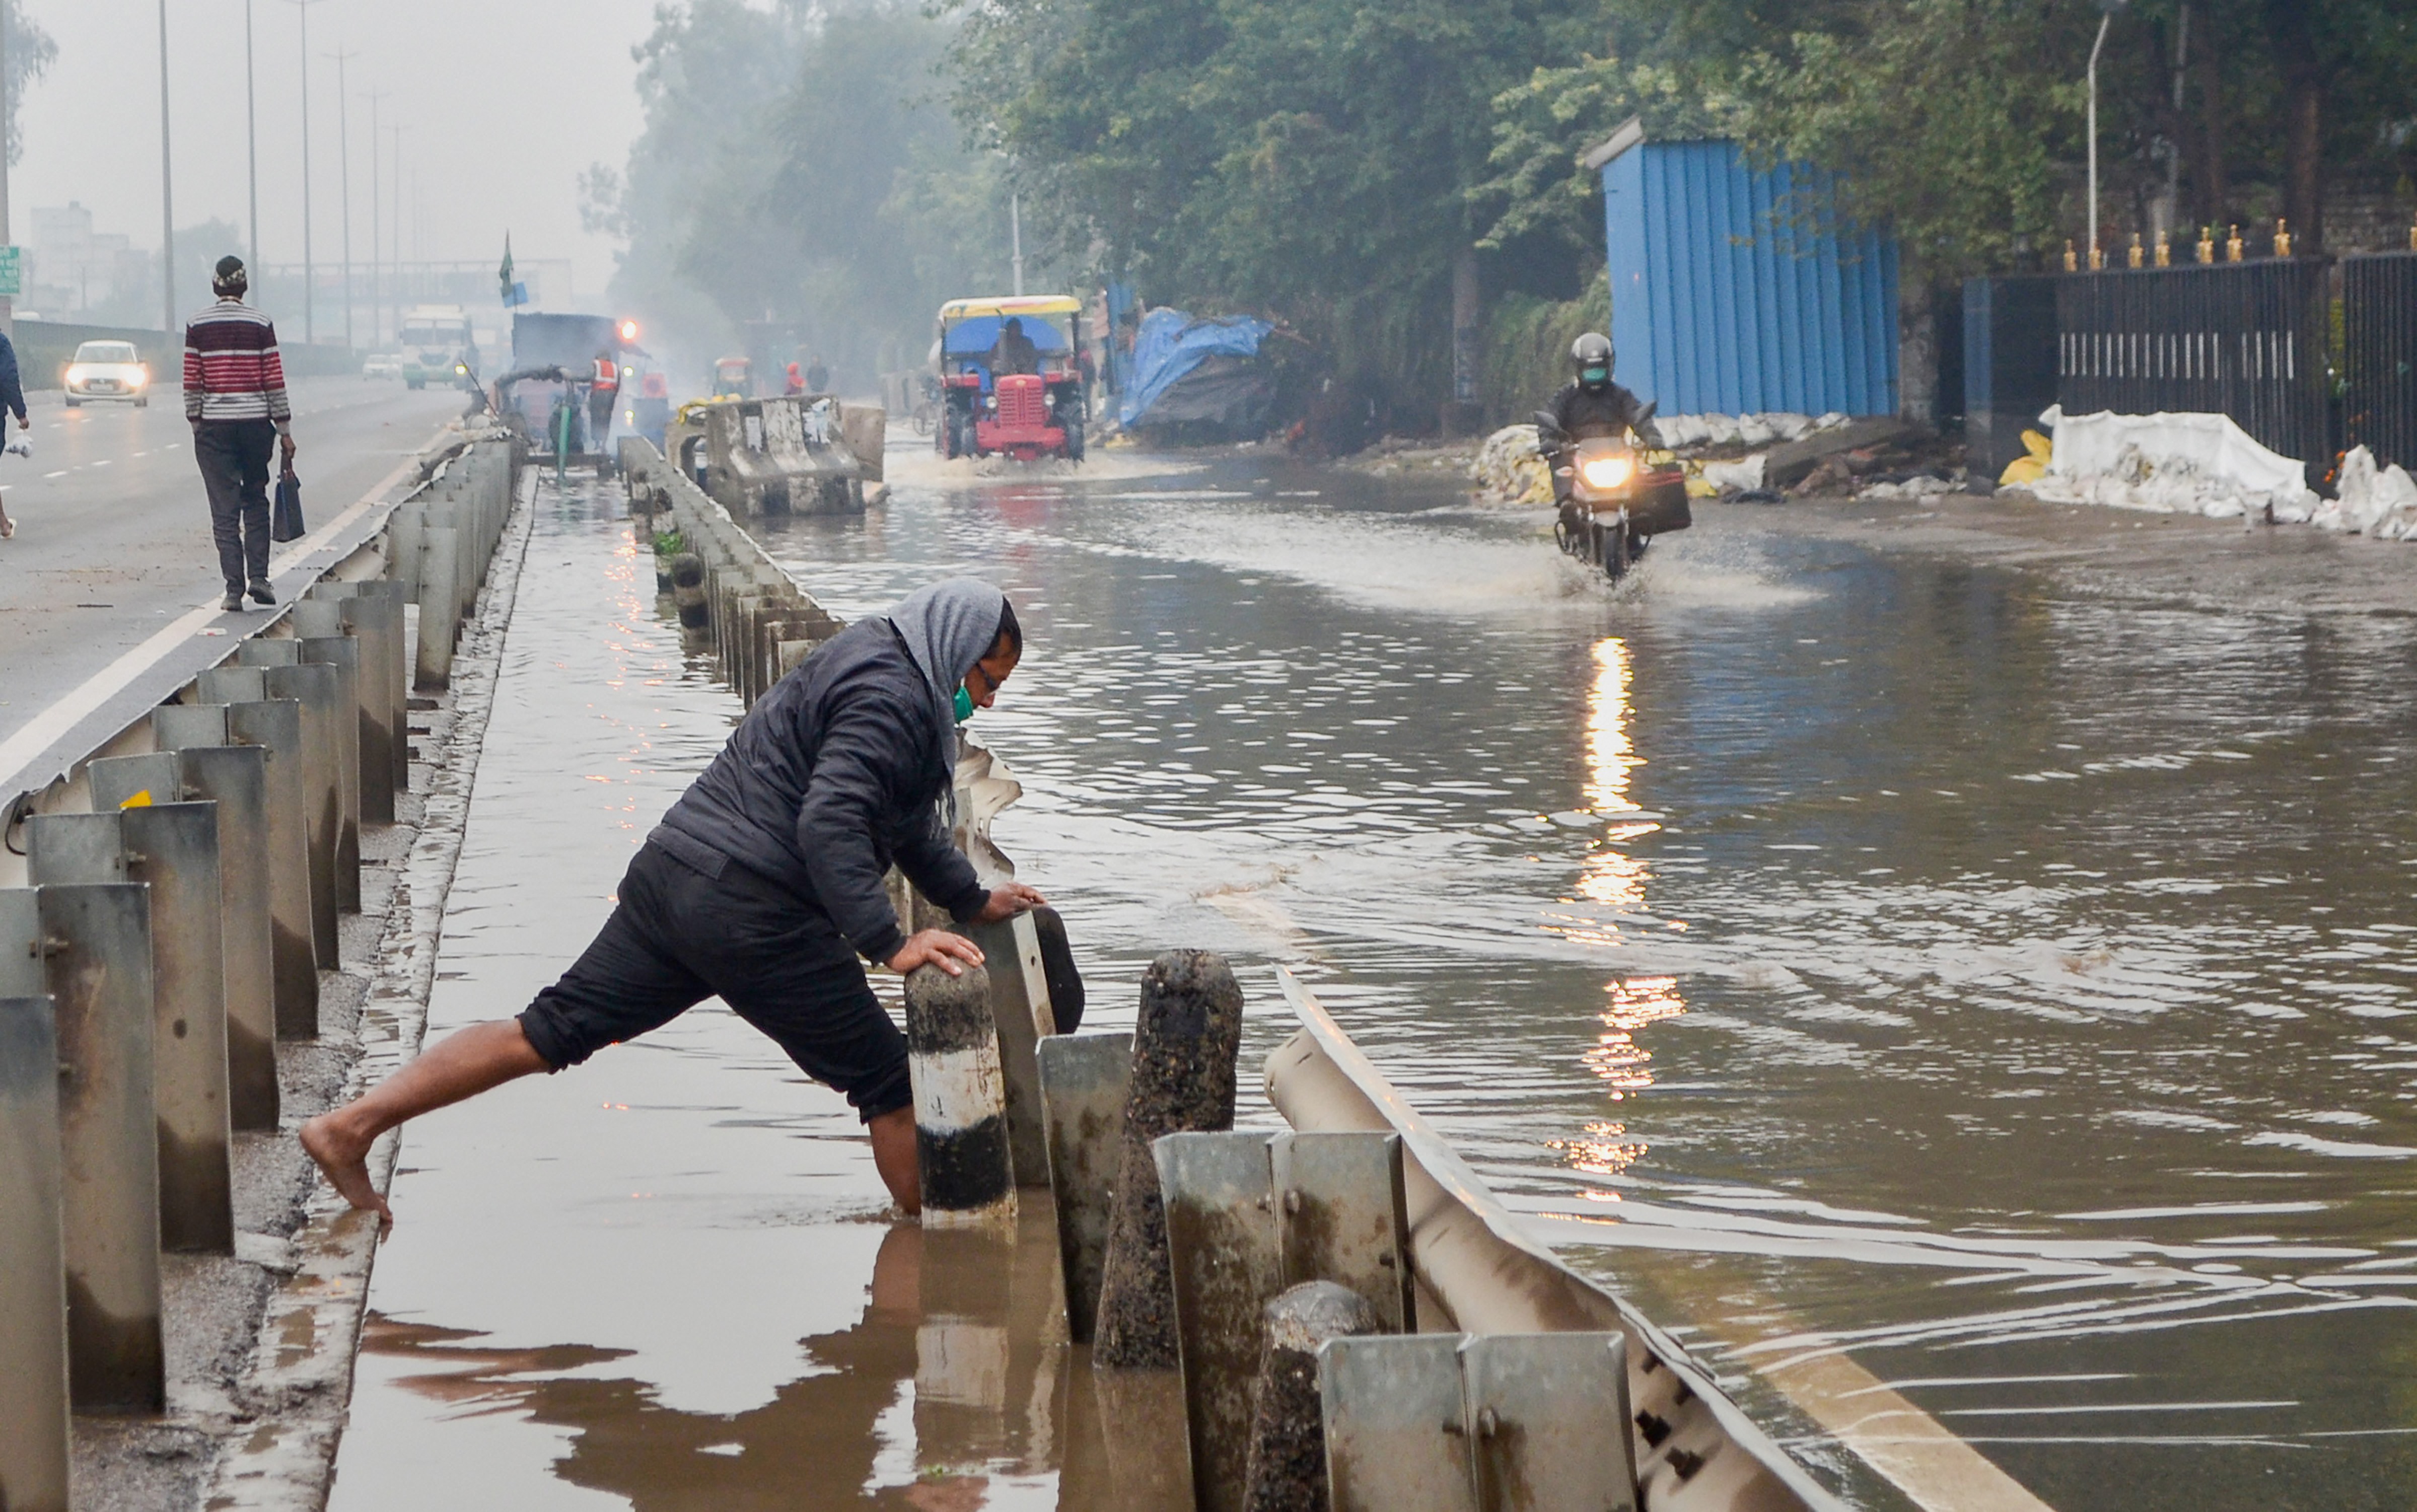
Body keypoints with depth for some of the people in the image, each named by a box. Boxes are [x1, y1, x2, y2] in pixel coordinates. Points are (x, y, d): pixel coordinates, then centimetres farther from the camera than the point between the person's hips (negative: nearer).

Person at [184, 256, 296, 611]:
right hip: (256, 422, 0)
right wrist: (284, 431, 4)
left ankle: (234, 588, -3)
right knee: (255, 500, 16)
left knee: (225, 509, 2)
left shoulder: (198, 326, 0)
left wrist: (196, 424, 10)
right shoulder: (261, 324, -1)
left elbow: (192, 383, 0)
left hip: (215, 426, 0)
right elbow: (275, 381, -1)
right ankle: (258, 577, 5)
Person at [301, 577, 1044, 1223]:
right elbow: (828, 823, -25)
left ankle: (352, 1124, 5)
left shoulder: (866, 665, 23)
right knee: (888, 1081, 1)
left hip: (670, 876, 10)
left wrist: (974, 901, 37)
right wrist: (891, 944, -27)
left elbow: (905, 817, 35)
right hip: (751, 911, -10)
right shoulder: (890, 696, -11)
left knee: (553, 1030, 8)